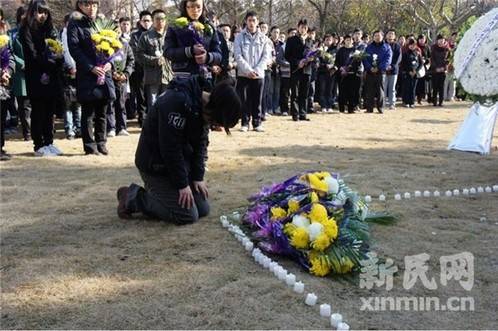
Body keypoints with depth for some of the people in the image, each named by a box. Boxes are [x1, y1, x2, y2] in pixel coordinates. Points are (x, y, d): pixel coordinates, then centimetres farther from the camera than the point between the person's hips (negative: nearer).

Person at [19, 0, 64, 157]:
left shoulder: (51, 30, 14)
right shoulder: (26, 31, -3)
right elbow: (33, 56, -11)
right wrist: (52, 62, -11)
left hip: (52, 78, 5)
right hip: (36, 79, -5)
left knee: (49, 111, 8)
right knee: (38, 112, 0)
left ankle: (49, 143, 16)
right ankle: (39, 146, 5)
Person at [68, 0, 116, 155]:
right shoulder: (75, 24, 1)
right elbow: (74, 49, -9)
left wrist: (109, 62, -5)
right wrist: (91, 67, -16)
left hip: (104, 72, 5)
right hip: (86, 74, -5)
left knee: (102, 112, 9)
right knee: (88, 112, -1)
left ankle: (101, 143, 18)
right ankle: (90, 146, 6)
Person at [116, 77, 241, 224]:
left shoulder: (205, 105, -1)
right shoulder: (177, 101, -30)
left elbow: (200, 143, 6)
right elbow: (170, 147, -27)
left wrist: (198, 176, -2)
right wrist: (182, 184, -20)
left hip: (181, 161, 9)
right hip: (156, 165, -9)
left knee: (203, 209, 7)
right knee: (187, 215, -11)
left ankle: (153, 194, 19)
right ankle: (133, 198, 2)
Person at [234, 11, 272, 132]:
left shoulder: (263, 38, 7)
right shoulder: (240, 37, 2)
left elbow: (266, 56, 1)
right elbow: (238, 56, -5)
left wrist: (257, 70, -12)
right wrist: (248, 70, -16)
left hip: (259, 74, 1)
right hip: (243, 74, -1)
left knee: (257, 100, 4)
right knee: (244, 100, 1)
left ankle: (257, 123, 11)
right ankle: (245, 123, 8)